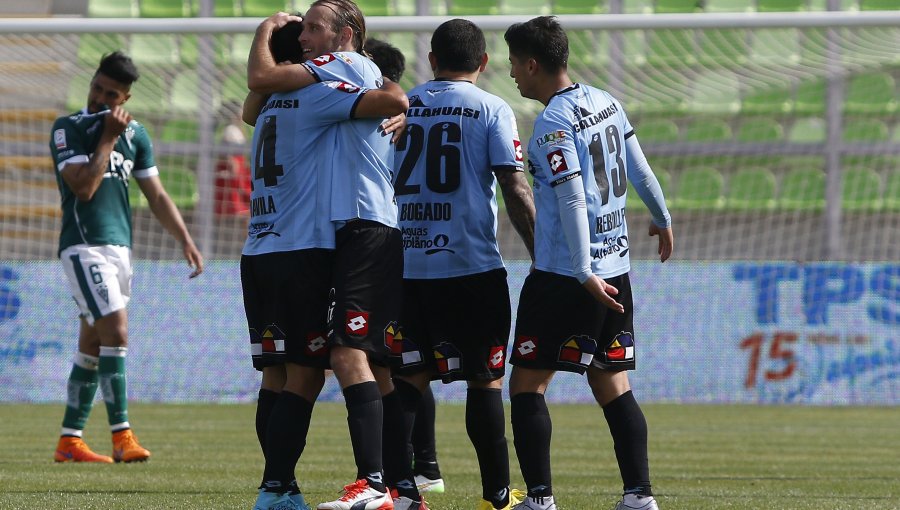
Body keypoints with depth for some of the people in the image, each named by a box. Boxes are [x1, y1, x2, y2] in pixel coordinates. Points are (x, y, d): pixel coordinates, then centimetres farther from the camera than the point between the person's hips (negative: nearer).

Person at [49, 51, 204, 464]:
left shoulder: (135, 135, 13)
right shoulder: (68, 129, -5)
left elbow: (156, 196, 17)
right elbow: (84, 187, -16)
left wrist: (184, 239, 8)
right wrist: (109, 138, -12)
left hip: (119, 246, 7)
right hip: (83, 246, -7)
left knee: (93, 345, 8)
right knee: (115, 333, -17)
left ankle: (69, 441, 12)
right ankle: (121, 436, -16)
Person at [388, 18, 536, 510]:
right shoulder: (492, 110, -1)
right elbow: (515, 189, -8)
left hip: (403, 264, 3)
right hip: (471, 266, -3)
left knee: (407, 379, 7)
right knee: (485, 379, 6)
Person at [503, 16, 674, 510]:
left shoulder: (552, 123, -14)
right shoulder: (605, 102, 9)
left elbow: (572, 201, -20)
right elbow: (640, 171, 16)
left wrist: (584, 274, -23)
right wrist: (662, 220, 33)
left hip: (562, 278, -8)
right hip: (616, 269, 8)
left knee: (527, 383, -1)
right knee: (612, 385, 11)